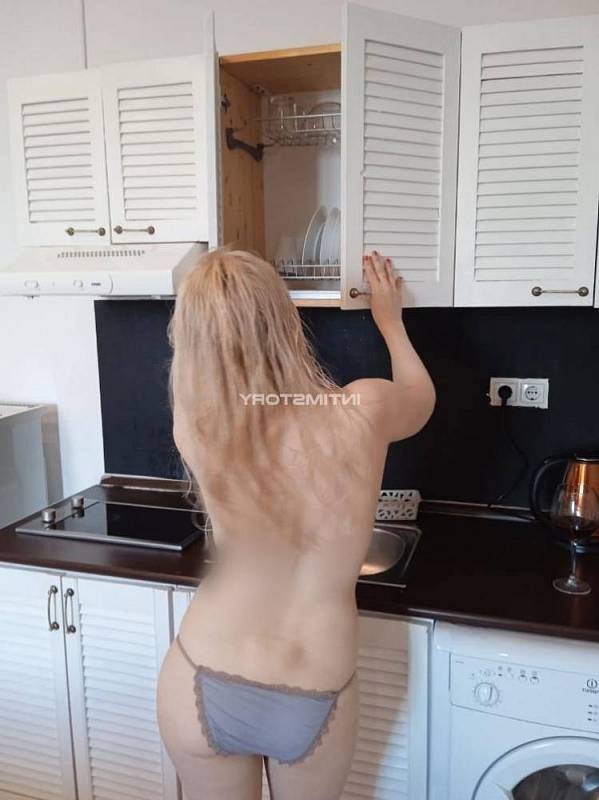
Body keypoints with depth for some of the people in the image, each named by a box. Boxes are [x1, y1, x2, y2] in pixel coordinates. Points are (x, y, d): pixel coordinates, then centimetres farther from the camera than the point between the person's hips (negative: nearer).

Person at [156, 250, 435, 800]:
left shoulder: (196, 425, -17)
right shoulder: (364, 410, -17)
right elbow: (422, 397, 8)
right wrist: (391, 321, 23)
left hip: (203, 689, 0)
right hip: (314, 705, 1)